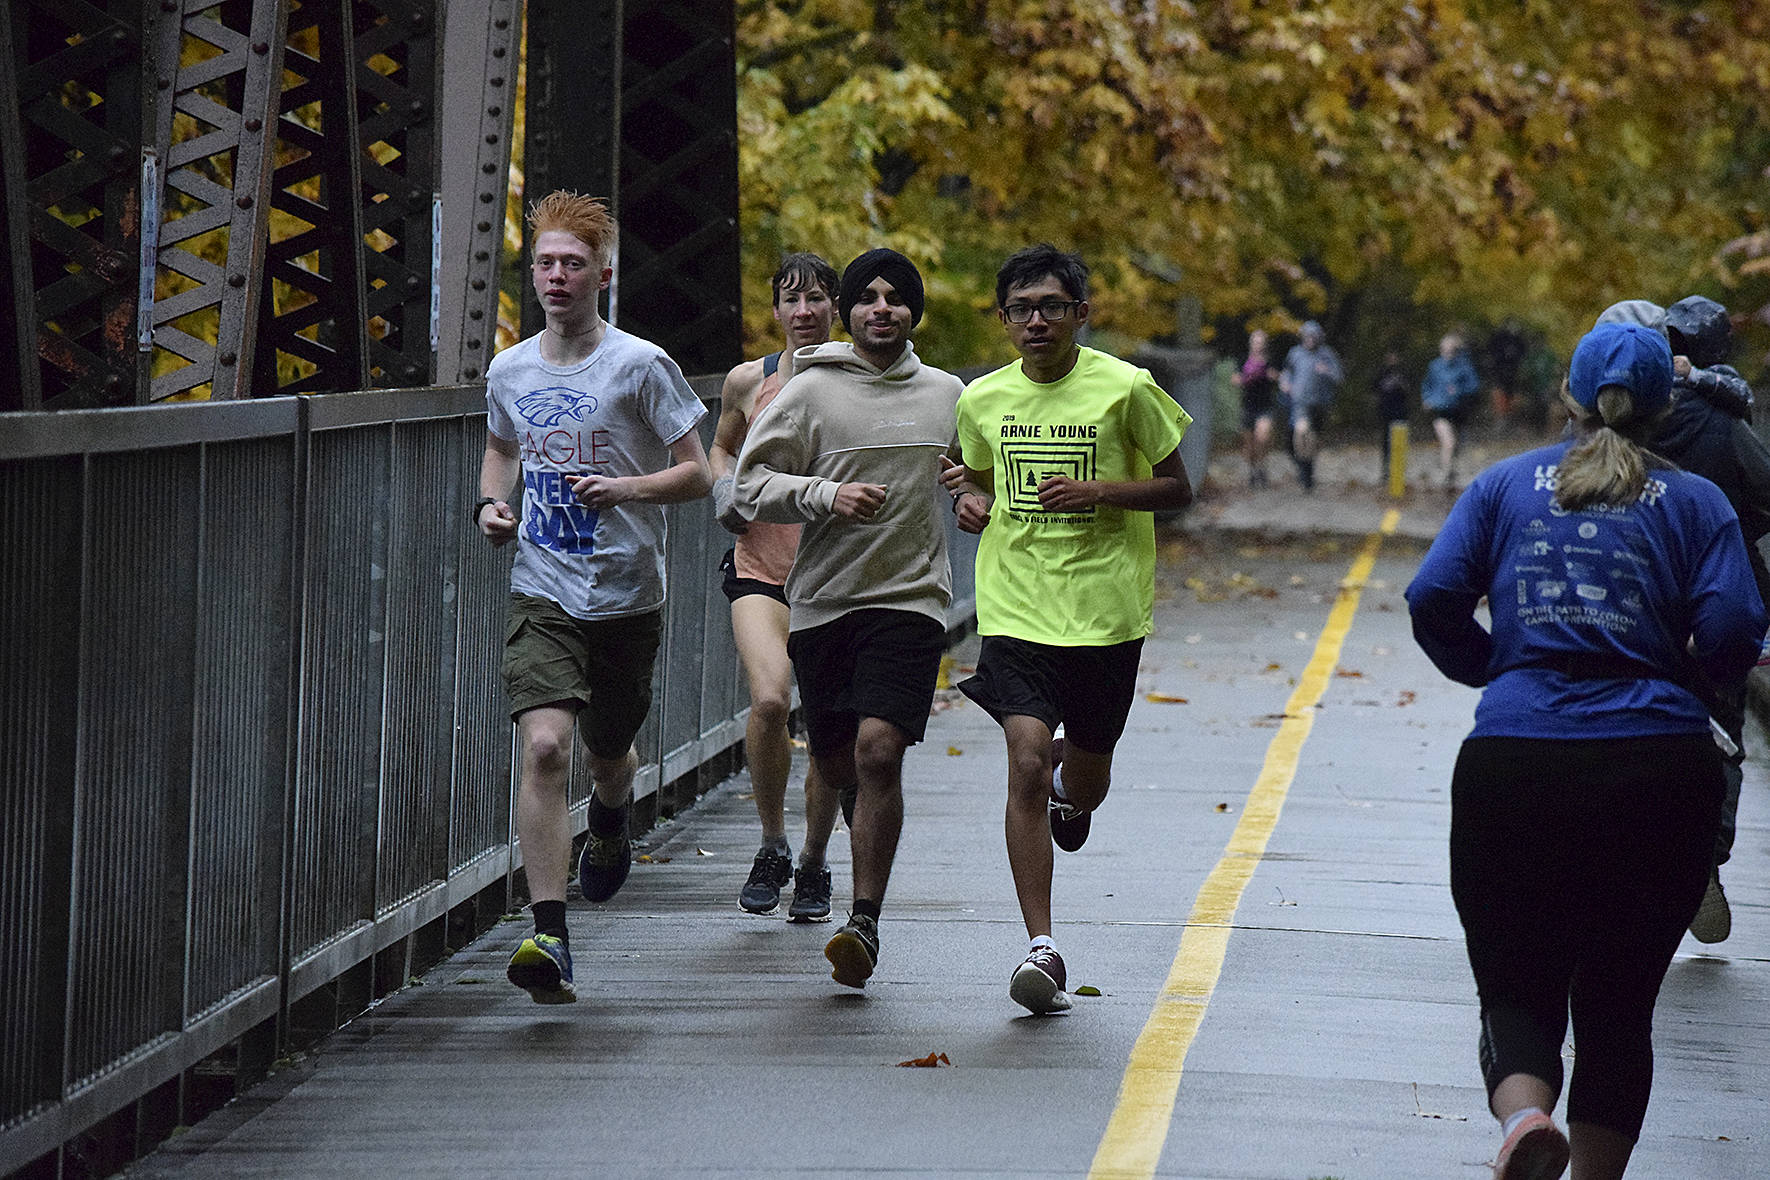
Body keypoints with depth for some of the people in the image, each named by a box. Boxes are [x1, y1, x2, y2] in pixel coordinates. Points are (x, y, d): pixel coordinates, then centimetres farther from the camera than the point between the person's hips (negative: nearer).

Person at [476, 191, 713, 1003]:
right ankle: (549, 937, -22)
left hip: (627, 595, -1)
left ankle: (610, 820, 56)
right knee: (543, 745, -19)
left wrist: (628, 489, -22)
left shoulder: (641, 367, -8)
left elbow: (697, 475, -5)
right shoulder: (509, 371, 4)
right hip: (542, 595, 1)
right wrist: (490, 503, 5)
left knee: (610, 756, 16)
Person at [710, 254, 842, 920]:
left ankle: (812, 865, 24)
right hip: (761, 569, 0)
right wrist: (726, 486, 2)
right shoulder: (748, 382, 4)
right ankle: (772, 847, -3)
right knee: (770, 699, -23)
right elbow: (722, 446, 23)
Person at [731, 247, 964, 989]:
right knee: (835, 762, 10)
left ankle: (865, 921, -15)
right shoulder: (811, 391, 0)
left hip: (910, 596, 0)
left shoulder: (947, 395, 10)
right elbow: (751, 484, -3)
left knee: (879, 750, -17)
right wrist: (826, 495, -17)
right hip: (822, 599, 0)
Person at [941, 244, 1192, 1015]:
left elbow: (1177, 489, 2)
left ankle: (1068, 790, 51)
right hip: (1016, 607, 1)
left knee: (1083, 783, 10)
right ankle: (1041, 948, -12)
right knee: (1025, 763, -15)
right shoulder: (982, 400, 5)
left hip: (1105, 610, -1)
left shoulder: (1125, 389, -4)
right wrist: (969, 499, -2)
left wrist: (1099, 490, -15)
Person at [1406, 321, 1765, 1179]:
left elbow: (1434, 601, 0)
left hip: (1512, 762, 0)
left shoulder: (1506, 484, 11)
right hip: (1660, 768, 0)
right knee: (1618, 1001, 13)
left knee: (1516, 987, 8)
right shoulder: (1695, 501, 7)